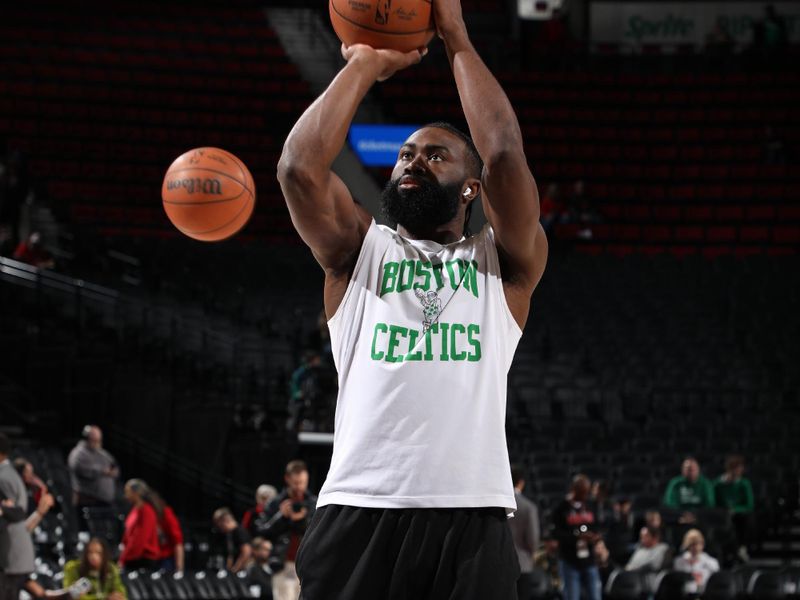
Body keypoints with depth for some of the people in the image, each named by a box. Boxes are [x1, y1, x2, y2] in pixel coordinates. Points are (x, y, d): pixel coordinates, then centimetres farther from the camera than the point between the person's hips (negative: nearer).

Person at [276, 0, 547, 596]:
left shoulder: (504, 262, 15)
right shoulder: (360, 251, 19)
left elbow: (505, 156, -1)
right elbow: (299, 168, 2)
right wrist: (364, 65, 10)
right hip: (359, 513, 1)